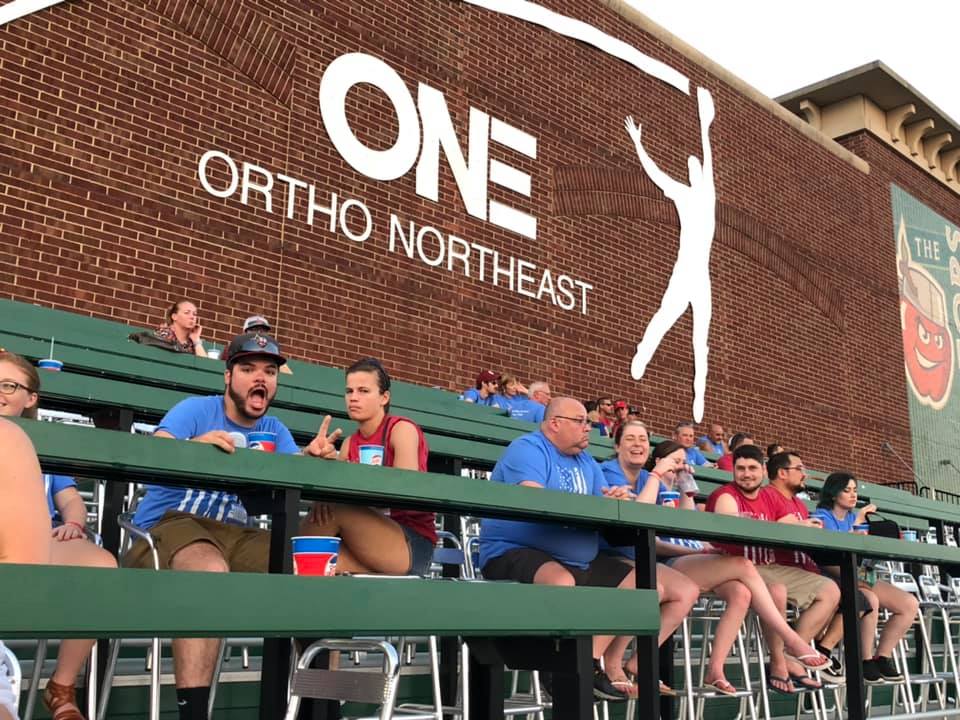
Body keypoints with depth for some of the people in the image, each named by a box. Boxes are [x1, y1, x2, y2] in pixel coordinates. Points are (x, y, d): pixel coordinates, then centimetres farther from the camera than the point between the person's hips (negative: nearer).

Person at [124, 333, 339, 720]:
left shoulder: (274, 430, 14)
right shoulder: (195, 409, -1)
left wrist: (311, 457, -27)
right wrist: (195, 445, -38)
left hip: (233, 535, 5)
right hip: (165, 526, -5)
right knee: (211, 570, -39)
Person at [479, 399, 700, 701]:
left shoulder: (586, 461, 18)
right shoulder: (528, 449, -7)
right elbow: (536, 503, -23)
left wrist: (617, 502, -13)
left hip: (581, 563, 8)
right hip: (518, 553, -8)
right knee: (562, 583, -45)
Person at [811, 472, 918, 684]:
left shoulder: (854, 517, 19)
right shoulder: (823, 516, -2)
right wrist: (858, 523, -13)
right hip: (834, 578, -8)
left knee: (910, 603, -8)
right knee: (870, 600, -36)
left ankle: (882, 657, -1)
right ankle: (866, 663, -21)